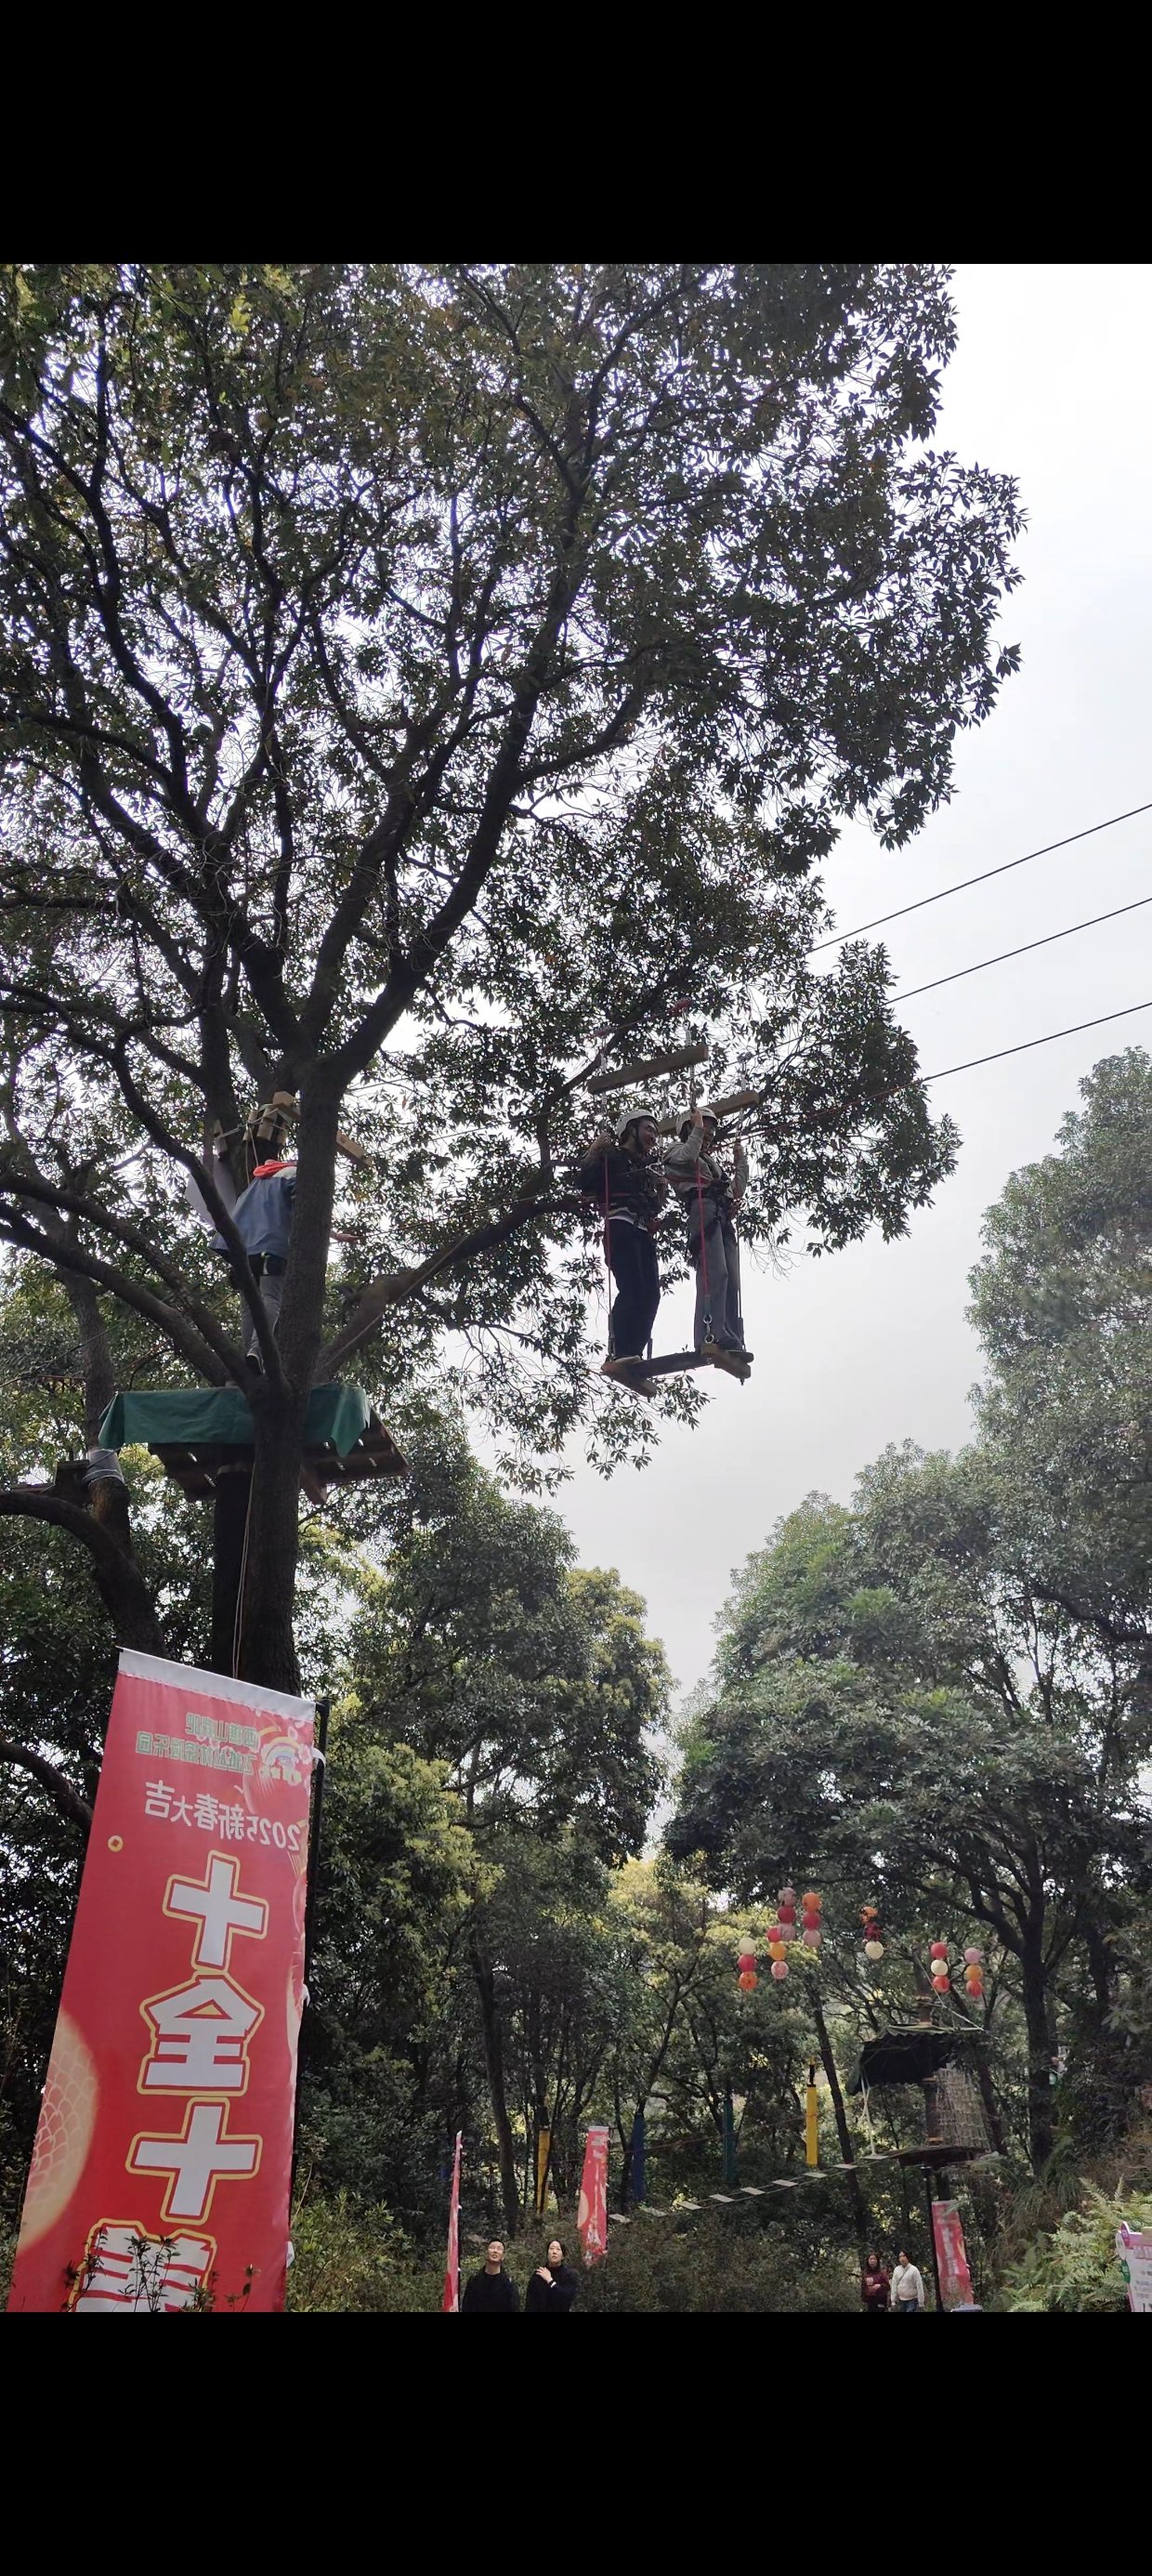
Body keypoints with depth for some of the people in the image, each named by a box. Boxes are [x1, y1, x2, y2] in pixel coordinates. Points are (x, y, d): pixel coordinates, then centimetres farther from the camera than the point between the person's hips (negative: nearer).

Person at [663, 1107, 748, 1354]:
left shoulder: (714, 1162, 40)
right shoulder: (678, 1149, 21)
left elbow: (738, 1190, 33)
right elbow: (687, 1157, -5)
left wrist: (740, 1159, 32)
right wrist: (697, 1130, 7)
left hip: (725, 1217, 8)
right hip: (703, 1207, -8)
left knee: (731, 1280, -5)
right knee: (714, 1271, -27)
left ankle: (732, 1342, -12)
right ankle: (711, 1337, -41)